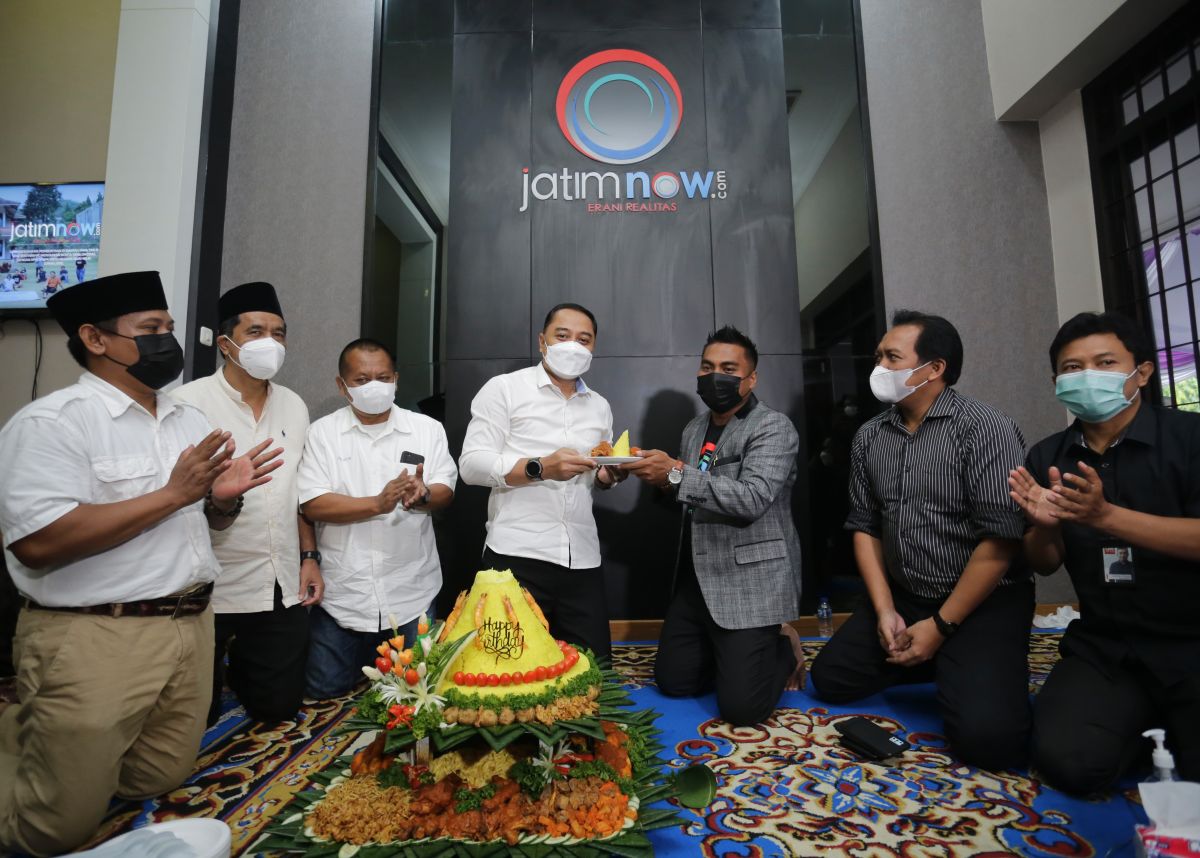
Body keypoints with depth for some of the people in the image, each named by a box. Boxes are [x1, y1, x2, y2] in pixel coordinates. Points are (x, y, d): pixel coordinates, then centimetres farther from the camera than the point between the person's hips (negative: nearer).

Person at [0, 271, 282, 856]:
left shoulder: (189, 421, 10)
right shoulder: (51, 421, -12)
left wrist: (224, 497, -6)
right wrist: (172, 494, -20)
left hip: (190, 628, 7)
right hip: (91, 638, -6)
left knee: (161, 782, 19)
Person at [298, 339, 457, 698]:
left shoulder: (428, 428, 3)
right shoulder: (323, 432, 0)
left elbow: (446, 491, -1)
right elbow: (312, 504, -9)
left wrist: (422, 494, -25)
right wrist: (377, 503, -22)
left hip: (411, 591, 0)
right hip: (343, 591, 0)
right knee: (325, 688, 11)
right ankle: (368, 665, 41)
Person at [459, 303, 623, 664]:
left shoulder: (600, 406, 16)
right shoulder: (504, 388, -1)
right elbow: (471, 465, -9)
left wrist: (609, 474, -1)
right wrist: (540, 468, -22)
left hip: (583, 560, 5)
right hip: (518, 555, -5)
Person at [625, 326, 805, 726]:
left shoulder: (774, 427, -10)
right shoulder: (694, 430, 13)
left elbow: (752, 499, -25)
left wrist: (676, 474, -29)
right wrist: (660, 476, -1)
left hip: (749, 583, -7)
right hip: (696, 580, 7)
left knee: (741, 707, -7)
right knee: (673, 681, 11)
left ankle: (782, 646, 21)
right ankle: (741, 651, 32)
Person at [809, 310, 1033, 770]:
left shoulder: (984, 429, -15)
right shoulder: (868, 437, 3)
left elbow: (1002, 538, -19)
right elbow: (865, 526, 5)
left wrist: (940, 625, -16)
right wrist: (885, 611, -6)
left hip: (983, 604, -5)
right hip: (902, 598, 6)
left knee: (985, 736, -21)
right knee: (830, 678, 3)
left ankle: (974, 671, 13)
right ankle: (937, 666, 21)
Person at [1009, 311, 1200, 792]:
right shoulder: (1047, 457, 4)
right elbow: (1045, 564, 5)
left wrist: (1105, 515, -28)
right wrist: (1043, 526, -16)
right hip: (1104, 649, 3)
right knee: (1068, 762, -16)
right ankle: (1147, 728, 14)